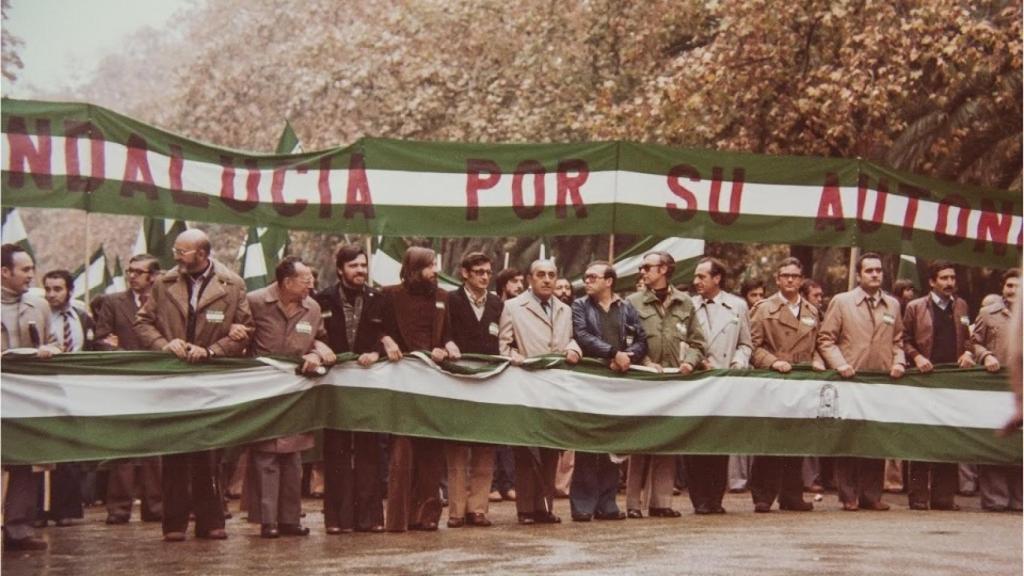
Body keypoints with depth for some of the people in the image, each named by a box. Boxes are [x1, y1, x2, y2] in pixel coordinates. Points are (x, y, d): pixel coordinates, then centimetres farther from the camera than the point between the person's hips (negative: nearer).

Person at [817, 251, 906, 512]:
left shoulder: (893, 304, 16)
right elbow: (826, 339, 1)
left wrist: (899, 362, 4)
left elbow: (898, 340, 22)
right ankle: (849, 496, 4)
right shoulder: (841, 301, 4)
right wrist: (840, 364, -12)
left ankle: (872, 495, 11)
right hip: (851, 380, -3)